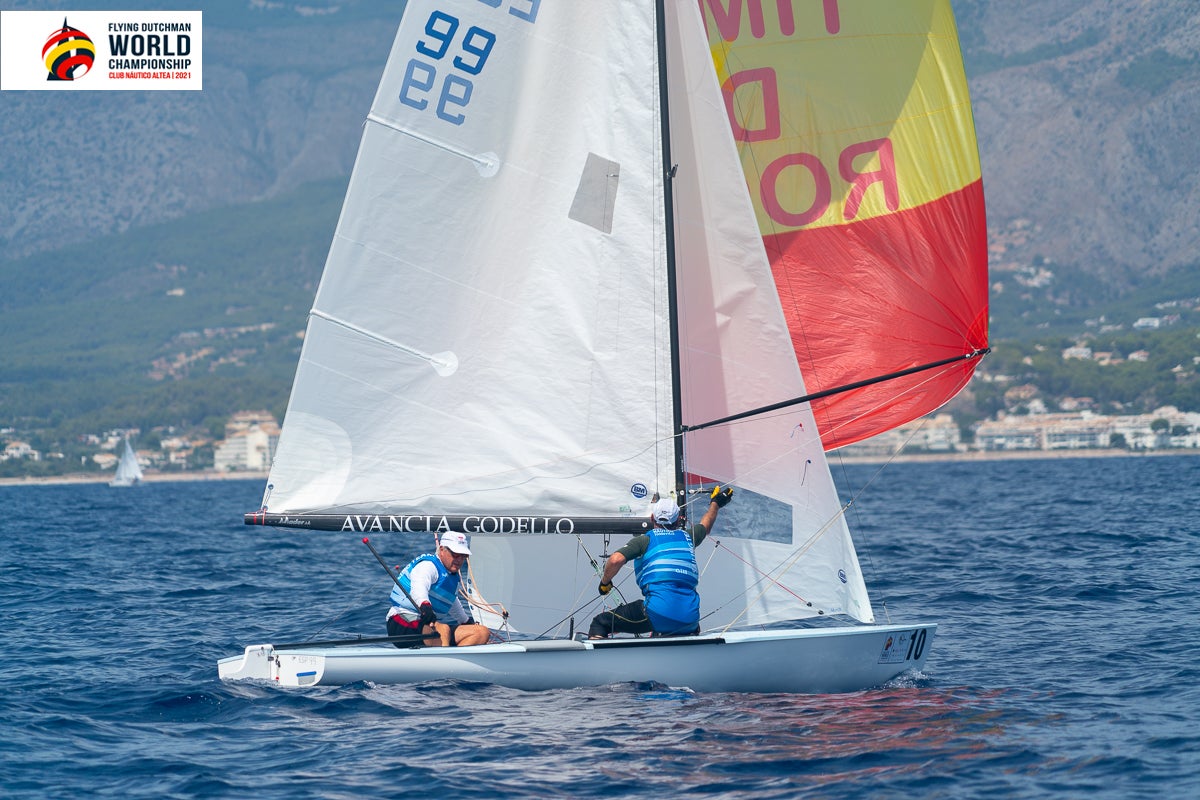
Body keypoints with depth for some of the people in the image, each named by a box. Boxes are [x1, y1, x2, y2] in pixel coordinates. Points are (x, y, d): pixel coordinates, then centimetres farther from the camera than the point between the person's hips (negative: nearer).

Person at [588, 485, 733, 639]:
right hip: (690, 618, 5)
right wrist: (715, 503, 64)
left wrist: (605, 582, 10)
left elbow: (616, 559, -9)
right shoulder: (687, 537, 21)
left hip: (658, 613, -4)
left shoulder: (645, 540, 8)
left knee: (600, 622, 5)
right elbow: (705, 525, 45)